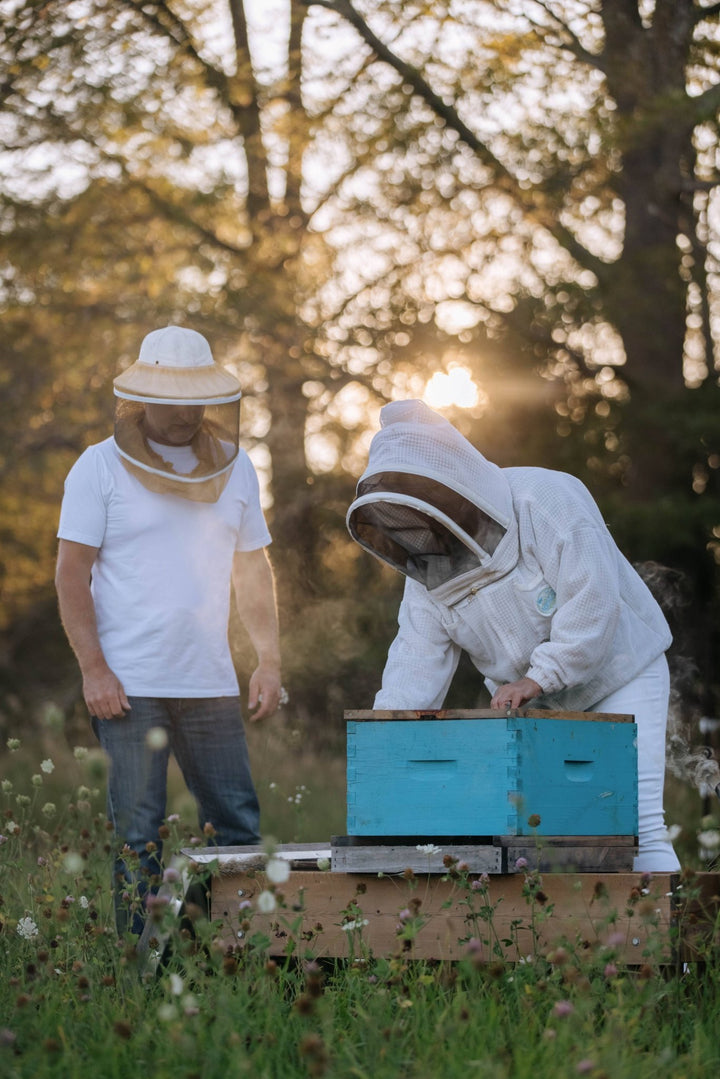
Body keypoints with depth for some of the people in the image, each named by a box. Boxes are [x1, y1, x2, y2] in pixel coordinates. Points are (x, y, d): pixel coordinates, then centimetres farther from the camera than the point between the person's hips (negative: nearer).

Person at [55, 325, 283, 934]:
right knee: (137, 833, -1)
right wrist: (94, 670, -11)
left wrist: (269, 662, 8)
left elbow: (254, 571, 16)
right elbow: (72, 576, -3)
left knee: (238, 825, 2)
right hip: (129, 684, -4)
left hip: (211, 681, 4)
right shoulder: (101, 468, -1)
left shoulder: (234, 467, 11)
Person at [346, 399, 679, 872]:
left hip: (619, 677, -6)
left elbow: (593, 597, -28)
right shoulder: (428, 573, -1)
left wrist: (539, 676, -28)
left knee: (637, 826, -15)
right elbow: (416, 667, -5)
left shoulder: (545, 499, -22)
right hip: (536, 707, 6)